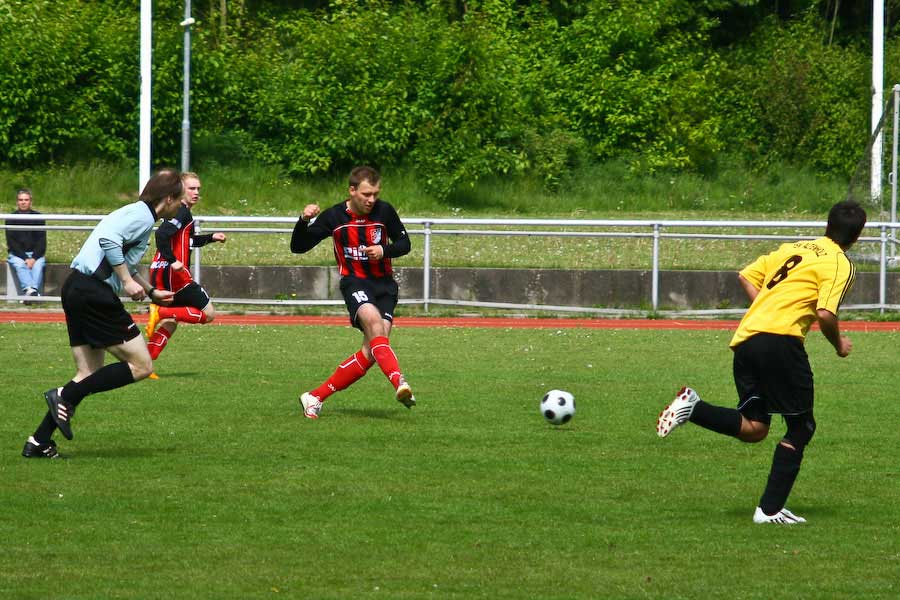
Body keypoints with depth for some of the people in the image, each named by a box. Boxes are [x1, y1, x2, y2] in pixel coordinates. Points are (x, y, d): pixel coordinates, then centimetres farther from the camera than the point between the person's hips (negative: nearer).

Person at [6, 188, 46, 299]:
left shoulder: (38, 217, 8)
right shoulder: (11, 219, 6)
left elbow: (42, 240, 4)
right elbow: (11, 242, 0)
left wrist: (34, 258, -13)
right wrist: (25, 258, -13)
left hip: (35, 253, 1)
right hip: (16, 254, -1)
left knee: (38, 265, -31)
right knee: (20, 265, -32)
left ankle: (34, 290, -53)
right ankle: (28, 289, -55)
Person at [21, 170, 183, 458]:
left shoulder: (135, 213, 23)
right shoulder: (143, 216, -8)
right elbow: (108, 240, -24)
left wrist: (152, 292, 43)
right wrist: (128, 282, -19)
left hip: (76, 288, 10)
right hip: (94, 293, -10)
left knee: (90, 376, 12)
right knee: (141, 365, -4)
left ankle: (39, 442, 7)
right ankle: (65, 396, -9)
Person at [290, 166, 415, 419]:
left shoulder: (384, 211, -2)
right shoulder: (334, 216, -4)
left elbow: (404, 243, 10)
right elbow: (298, 247, 1)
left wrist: (384, 250, -12)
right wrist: (304, 221, -19)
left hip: (384, 283, 2)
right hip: (354, 282, -2)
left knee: (372, 351, -10)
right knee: (372, 319, -34)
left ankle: (315, 397, 0)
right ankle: (399, 382, -48)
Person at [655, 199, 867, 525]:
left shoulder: (793, 248, 23)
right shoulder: (840, 264, 1)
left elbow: (746, 277, 24)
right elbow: (825, 314, -12)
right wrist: (838, 345, 6)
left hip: (744, 339, 7)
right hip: (781, 339, -7)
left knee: (753, 428, 9)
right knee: (801, 426, 7)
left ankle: (693, 407, -13)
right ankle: (770, 509, 1)